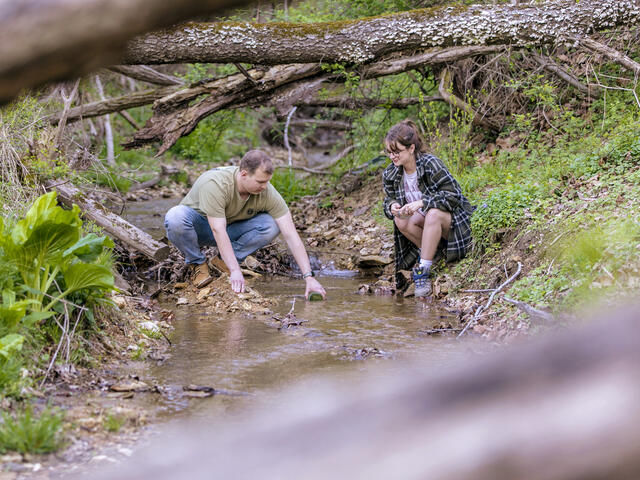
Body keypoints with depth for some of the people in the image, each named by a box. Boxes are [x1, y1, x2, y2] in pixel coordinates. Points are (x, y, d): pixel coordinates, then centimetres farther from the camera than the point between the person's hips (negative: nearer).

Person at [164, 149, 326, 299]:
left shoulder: (268, 193, -23)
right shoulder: (214, 184, -36)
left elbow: (291, 235, -23)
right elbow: (218, 231, -39)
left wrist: (309, 277, -30)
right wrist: (235, 271, -45)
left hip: (231, 228, 4)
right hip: (200, 225, -3)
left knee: (271, 225, -23)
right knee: (175, 217, -38)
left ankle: (223, 261, -8)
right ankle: (198, 264, -11)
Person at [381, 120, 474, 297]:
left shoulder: (431, 164, -22)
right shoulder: (390, 174, -5)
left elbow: (454, 194, -22)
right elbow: (389, 200, 6)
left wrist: (423, 202, -34)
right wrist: (392, 207, -20)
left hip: (453, 219, -5)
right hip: (428, 222, 5)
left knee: (433, 214, -38)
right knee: (402, 221, -26)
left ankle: (423, 270, -30)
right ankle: (430, 252, -4)